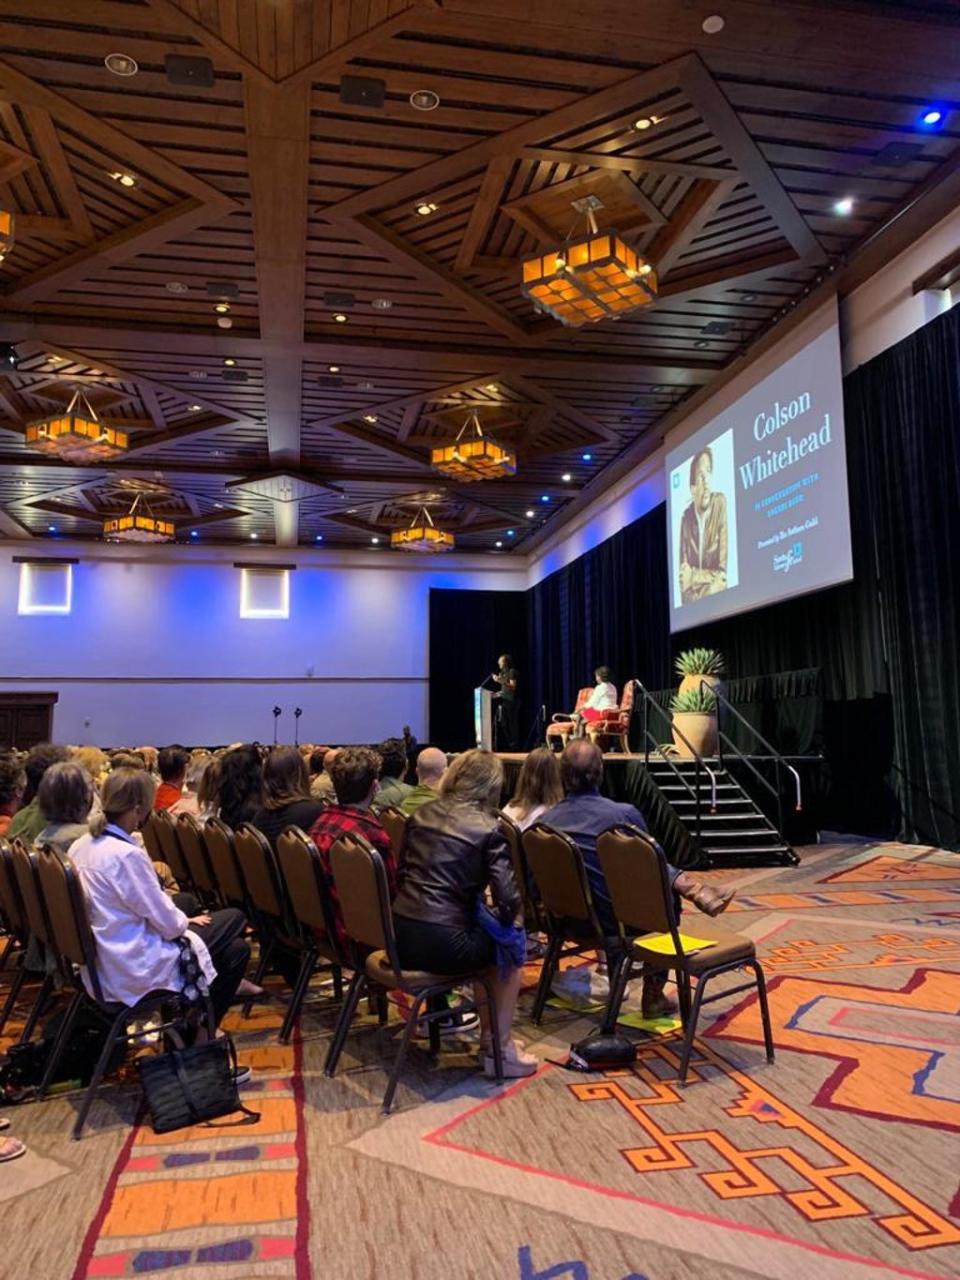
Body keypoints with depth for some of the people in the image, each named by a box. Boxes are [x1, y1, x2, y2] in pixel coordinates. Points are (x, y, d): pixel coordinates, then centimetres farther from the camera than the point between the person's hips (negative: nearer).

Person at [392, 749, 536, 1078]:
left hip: (401, 938, 6)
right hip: (442, 944, -6)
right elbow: (508, 899, -11)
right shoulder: (488, 828, -6)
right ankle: (499, 1049, 23)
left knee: (484, 940, 30)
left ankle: (488, 1037, 37)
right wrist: (506, 919, 11)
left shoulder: (421, 815, 10)